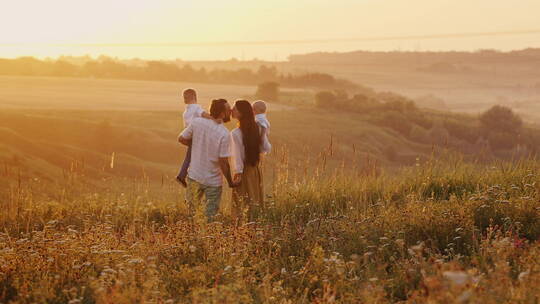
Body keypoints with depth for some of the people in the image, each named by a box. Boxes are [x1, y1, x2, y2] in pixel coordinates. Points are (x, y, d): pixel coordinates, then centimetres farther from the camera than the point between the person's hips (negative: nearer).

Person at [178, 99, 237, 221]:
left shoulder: (197, 122, -10)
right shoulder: (224, 134, -21)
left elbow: (181, 139, 1)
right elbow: (223, 162, -19)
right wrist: (230, 182, -5)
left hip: (194, 176, 4)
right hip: (214, 181, -4)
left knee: (191, 208, 25)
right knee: (211, 216, 10)